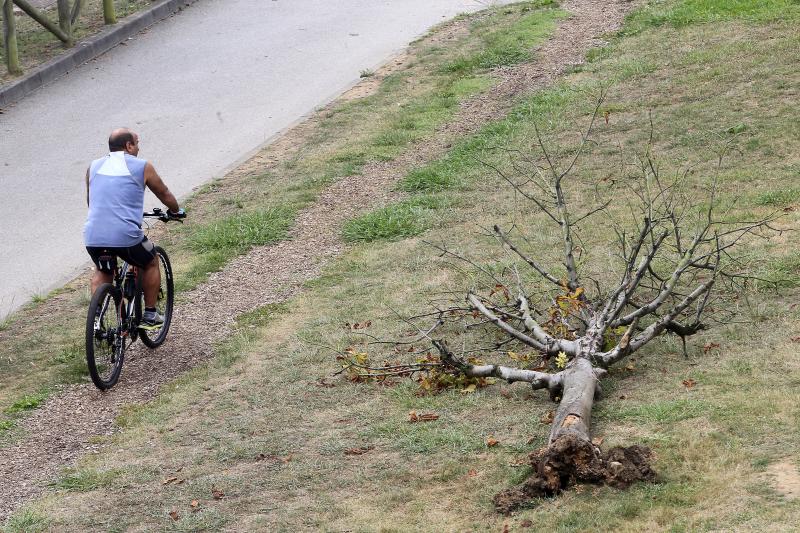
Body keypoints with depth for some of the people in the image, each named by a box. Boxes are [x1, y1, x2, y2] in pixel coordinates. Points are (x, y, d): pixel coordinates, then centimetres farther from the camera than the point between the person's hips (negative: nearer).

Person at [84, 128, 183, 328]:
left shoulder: (94, 167, 16)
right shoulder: (142, 167, 6)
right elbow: (164, 194, 20)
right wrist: (176, 211, 41)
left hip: (93, 236, 4)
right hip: (126, 236, -4)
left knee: (102, 272, 32)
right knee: (151, 264, 25)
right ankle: (150, 315, 28)